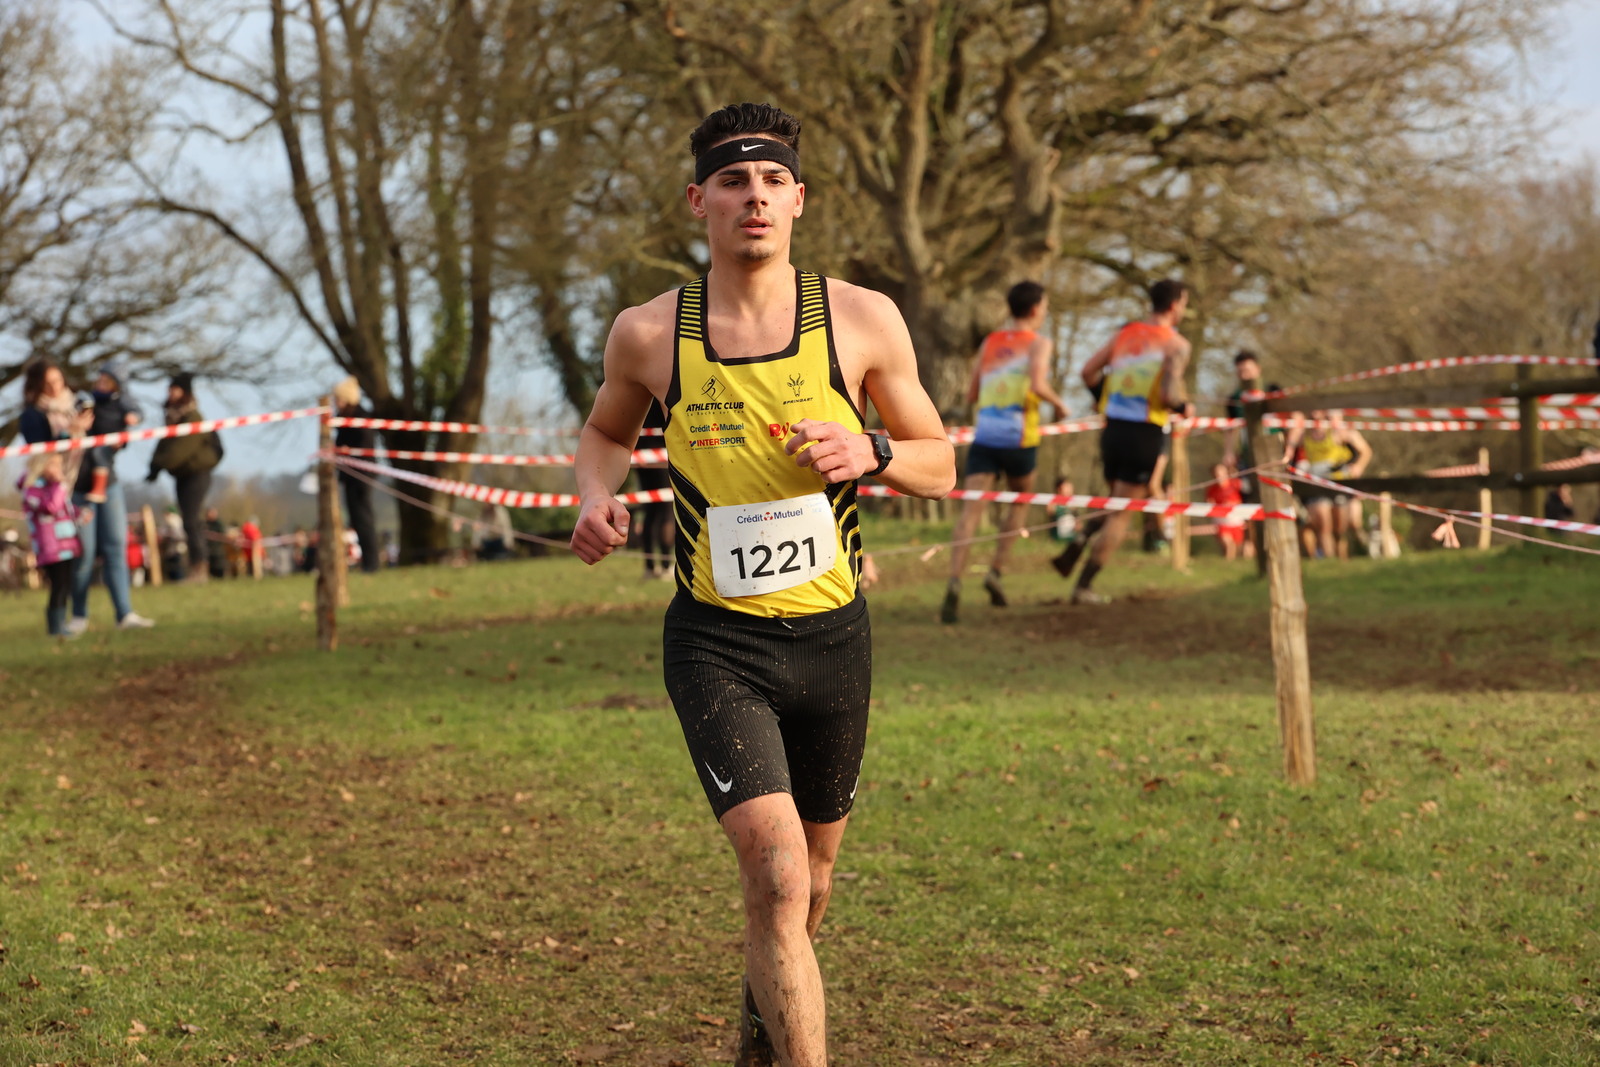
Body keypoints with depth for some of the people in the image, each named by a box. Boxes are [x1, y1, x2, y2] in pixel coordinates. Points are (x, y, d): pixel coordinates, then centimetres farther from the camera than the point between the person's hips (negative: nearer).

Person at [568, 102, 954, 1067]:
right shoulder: (648, 335, -5)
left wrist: (870, 453, -17)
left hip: (833, 634, 2)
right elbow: (607, 432, 16)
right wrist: (596, 498, -6)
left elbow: (940, 465, 5)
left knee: (809, 875, 20)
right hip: (716, 642, -2)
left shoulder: (863, 320, -5)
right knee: (776, 871, -20)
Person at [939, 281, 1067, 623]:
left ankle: (954, 583, -26)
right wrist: (1059, 403, 3)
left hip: (984, 437, 3)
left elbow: (971, 395, 19)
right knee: (1019, 501, 23)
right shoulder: (1038, 342, 2)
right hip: (1019, 438, -3)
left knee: (970, 510, -8)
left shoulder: (989, 343, 16)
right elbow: (1038, 385, -16)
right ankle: (995, 571, 12)